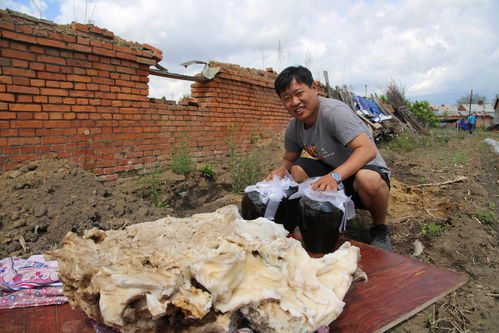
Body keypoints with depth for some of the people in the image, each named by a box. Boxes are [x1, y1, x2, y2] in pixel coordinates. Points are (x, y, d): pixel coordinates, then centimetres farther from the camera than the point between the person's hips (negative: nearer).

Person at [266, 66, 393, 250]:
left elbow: (368, 149, -33)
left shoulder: (334, 112, -25)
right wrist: (281, 169, -15)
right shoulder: (293, 127, -3)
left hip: (368, 168, -5)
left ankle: (380, 228, -6)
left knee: (367, 179, -39)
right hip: (332, 174, 6)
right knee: (297, 169, -15)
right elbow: (289, 158, 11)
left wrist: (335, 176, -48)